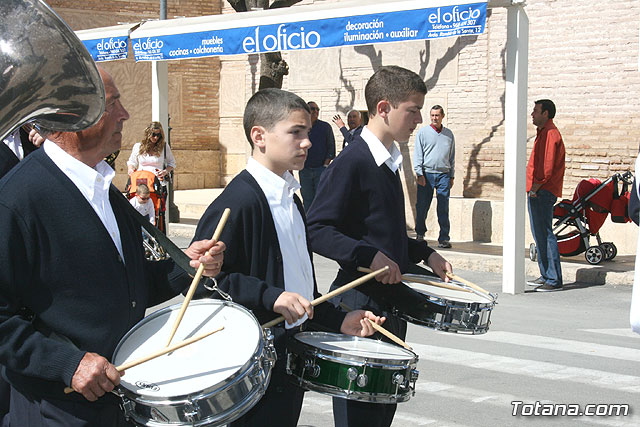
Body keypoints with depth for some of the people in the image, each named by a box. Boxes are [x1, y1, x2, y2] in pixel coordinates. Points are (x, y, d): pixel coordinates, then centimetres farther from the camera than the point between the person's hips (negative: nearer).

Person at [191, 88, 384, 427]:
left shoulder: (290, 199, 14)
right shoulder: (237, 202, -16)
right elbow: (203, 277, -22)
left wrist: (339, 320, 13)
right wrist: (271, 296, -27)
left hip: (292, 358, 9)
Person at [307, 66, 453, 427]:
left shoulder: (390, 162, 13)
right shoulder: (352, 162, -16)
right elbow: (317, 230, -20)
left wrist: (425, 254, 12)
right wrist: (368, 256, -26)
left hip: (391, 301, 9)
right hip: (360, 303, -9)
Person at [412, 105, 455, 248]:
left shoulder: (449, 134, 14)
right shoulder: (423, 132, 5)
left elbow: (452, 156, 19)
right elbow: (417, 155, 2)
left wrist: (451, 176, 14)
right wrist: (419, 174, -6)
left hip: (444, 174, 2)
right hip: (426, 173, -2)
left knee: (444, 208, -3)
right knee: (422, 206, 1)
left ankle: (444, 238, 0)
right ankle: (420, 234, 17)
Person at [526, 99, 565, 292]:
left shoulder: (551, 133, -13)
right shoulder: (543, 133, 19)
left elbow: (548, 167, -20)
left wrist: (536, 187, -16)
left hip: (543, 192, -11)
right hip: (536, 192, 11)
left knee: (545, 235, -10)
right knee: (539, 235, 13)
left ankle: (554, 280, -9)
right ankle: (546, 276, 20)